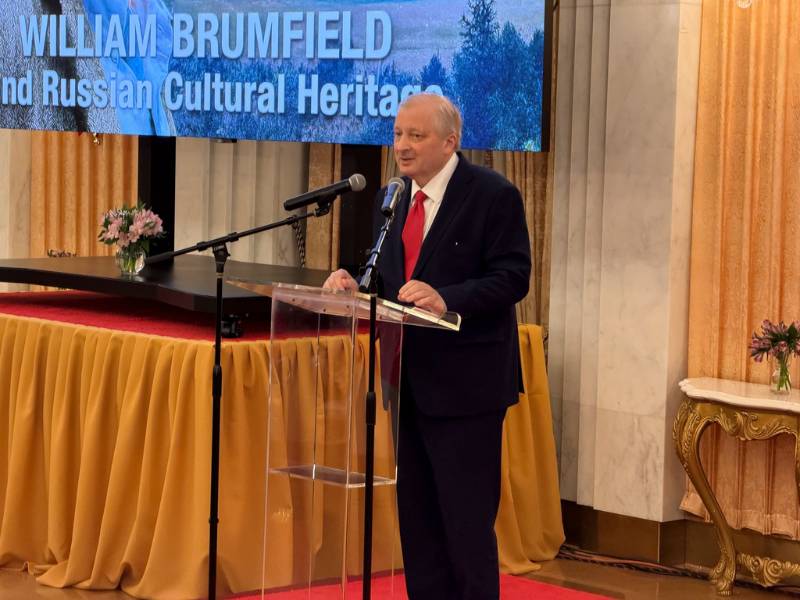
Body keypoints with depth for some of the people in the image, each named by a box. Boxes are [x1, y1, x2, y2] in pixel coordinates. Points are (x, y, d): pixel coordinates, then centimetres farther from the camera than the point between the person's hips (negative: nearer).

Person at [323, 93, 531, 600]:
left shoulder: (494, 195, -9)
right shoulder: (391, 198, 13)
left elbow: (512, 278, -15)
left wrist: (445, 299, -29)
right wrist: (354, 282, -5)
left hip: (464, 383, -7)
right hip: (408, 381, 7)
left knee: (467, 517, -4)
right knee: (416, 515, 13)